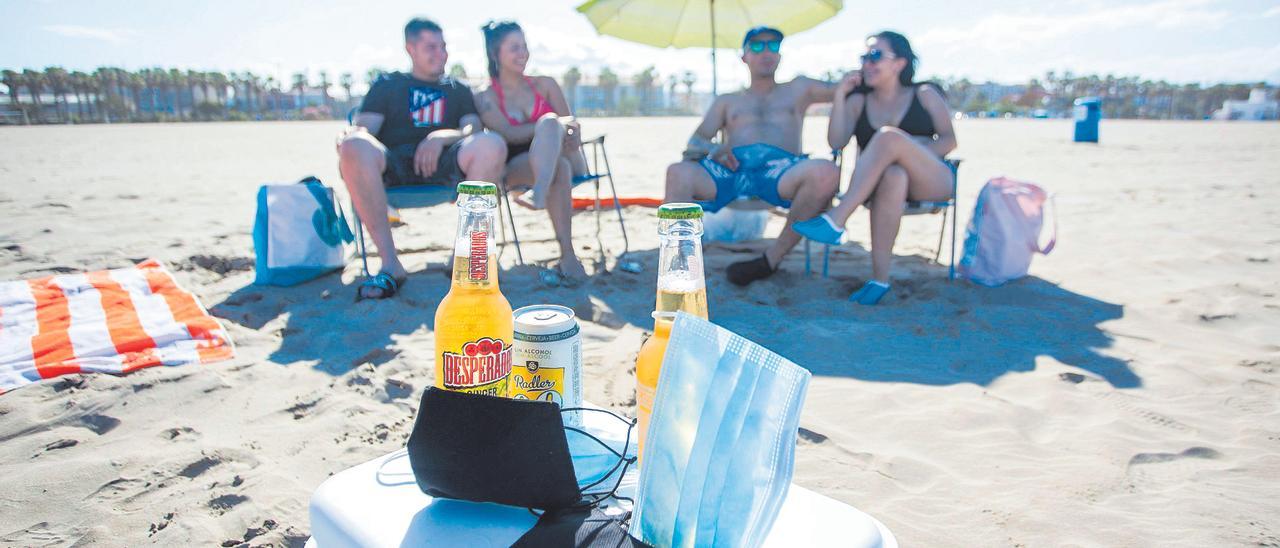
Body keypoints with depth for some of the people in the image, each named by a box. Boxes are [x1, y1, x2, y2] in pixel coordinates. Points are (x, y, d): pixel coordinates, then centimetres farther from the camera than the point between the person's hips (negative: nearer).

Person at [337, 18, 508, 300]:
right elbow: (363, 128, 10)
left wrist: (442, 136, -11)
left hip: (443, 162, 1)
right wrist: (352, 136, -16)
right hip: (393, 164, 0)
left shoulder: (458, 89, 28)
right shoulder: (387, 85, 24)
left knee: (492, 145, -30)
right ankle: (390, 263, -32)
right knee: (354, 147, -35)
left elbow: (474, 130, 11)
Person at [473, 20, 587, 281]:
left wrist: (551, 126, -17)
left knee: (549, 122, -31)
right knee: (560, 168, -37)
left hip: (564, 157, 2)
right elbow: (508, 134, -12)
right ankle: (567, 254, -44)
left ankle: (539, 193, -55)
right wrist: (552, 125, -24)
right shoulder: (486, 98, 5)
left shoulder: (545, 85, 14)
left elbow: (571, 126, 8)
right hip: (517, 168, -2)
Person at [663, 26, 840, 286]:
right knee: (678, 172, -32)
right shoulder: (726, 101, 33)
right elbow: (695, 141, 21)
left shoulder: (797, 89, 32)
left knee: (826, 172, -35)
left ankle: (771, 260, -26)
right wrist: (711, 148, -3)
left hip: (780, 170, 0)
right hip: (729, 168, 1)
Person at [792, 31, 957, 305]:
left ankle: (835, 220, -42)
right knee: (892, 175, -39)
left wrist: (910, 150, -11)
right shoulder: (859, 102, 20)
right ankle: (880, 277, -44)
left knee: (889, 136, -31)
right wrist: (840, 95, -1)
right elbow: (836, 142, 4)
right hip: (885, 183, 1)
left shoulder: (925, 94, 16)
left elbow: (949, 140, 6)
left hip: (932, 182, -1)